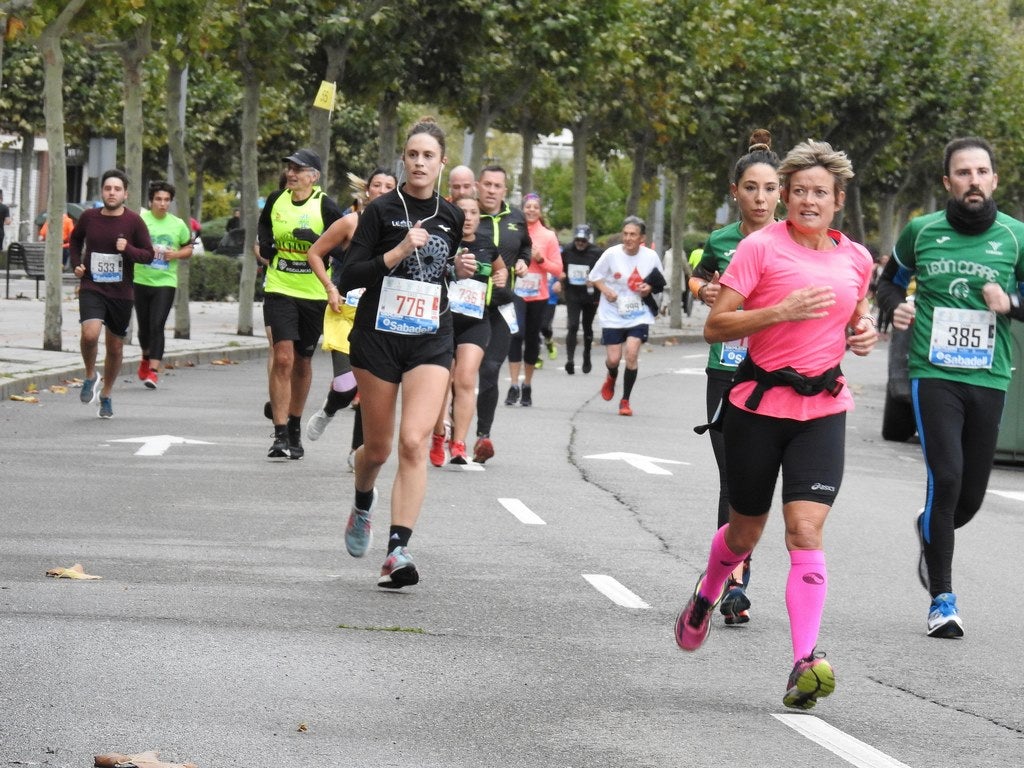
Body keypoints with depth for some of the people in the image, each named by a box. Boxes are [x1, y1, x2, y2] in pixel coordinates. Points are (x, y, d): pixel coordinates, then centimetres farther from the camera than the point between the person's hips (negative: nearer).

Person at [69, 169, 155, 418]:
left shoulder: (134, 221, -6)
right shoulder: (89, 217, -1)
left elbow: (148, 255, -3)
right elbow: (75, 239, 20)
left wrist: (128, 248, -21)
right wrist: (76, 264, 4)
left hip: (121, 293, 0)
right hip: (92, 288, 0)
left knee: (115, 347, 10)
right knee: (90, 334, -25)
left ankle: (106, 395, 32)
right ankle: (90, 376, 4)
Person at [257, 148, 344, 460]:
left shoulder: (325, 206, -7)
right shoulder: (276, 200, 4)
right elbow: (263, 224, 24)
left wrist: (317, 241, -23)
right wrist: (265, 245, 6)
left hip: (314, 294, -1)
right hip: (279, 290, 1)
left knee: (302, 362, 12)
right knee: (282, 358, -13)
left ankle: (295, 429, 29)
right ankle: (280, 435, -13)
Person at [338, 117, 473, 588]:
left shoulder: (451, 218, 7)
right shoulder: (382, 210, -5)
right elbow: (348, 276, -9)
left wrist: (460, 270, 3)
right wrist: (398, 252, -20)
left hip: (430, 341, 2)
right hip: (378, 337, -2)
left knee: (414, 442, -16)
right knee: (378, 448, 8)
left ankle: (397, 552, -20)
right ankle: (363, 504, 44)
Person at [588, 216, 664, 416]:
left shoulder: (651, 257, -5)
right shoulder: (611, 254, -9)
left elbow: (660, 283, 10)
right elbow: (594, 277, 2)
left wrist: (649, 289, -12)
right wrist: (605, 289, -17)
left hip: (639, 315, 0)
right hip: (613, 315, 0)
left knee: (632, 353, -16)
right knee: (613, 358, -2)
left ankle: (625, 400, 0)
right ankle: (611, 378, 39)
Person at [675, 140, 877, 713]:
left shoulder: (856, 258, 7)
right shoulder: (761, 247, -6)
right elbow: (715, 327, -9)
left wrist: (864, 333, 3)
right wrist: (781, 311, -21)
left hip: (823, 410, 2)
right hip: (759, 405, -2)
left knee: (806, 529, -15)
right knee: (746, 532, 13)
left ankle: (806, 662, -20)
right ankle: (706, 597, 47)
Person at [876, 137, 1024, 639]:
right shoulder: (921, 233, 3)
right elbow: (889, 281, 19)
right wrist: (895, 306, -2)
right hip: (934, 375, -2)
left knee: (972, 493, 7)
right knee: (946, 478, -15)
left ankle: (931, 532, 44)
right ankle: (942, 600, -6)